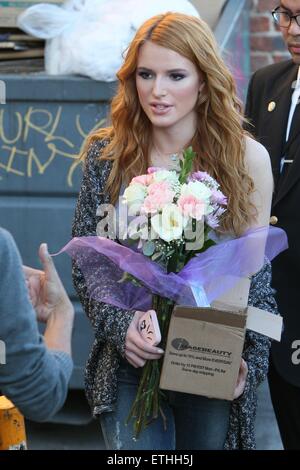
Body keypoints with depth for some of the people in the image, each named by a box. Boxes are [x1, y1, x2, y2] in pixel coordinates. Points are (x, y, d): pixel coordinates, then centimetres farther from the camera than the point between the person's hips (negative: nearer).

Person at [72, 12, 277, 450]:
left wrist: (250, 361, -9)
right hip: (130, 365, 0)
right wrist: (119, 325, -15)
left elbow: (258, 272, 0)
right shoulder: (107, 155, -3)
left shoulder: (247, 157, -5)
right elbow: (85, 264, 1)